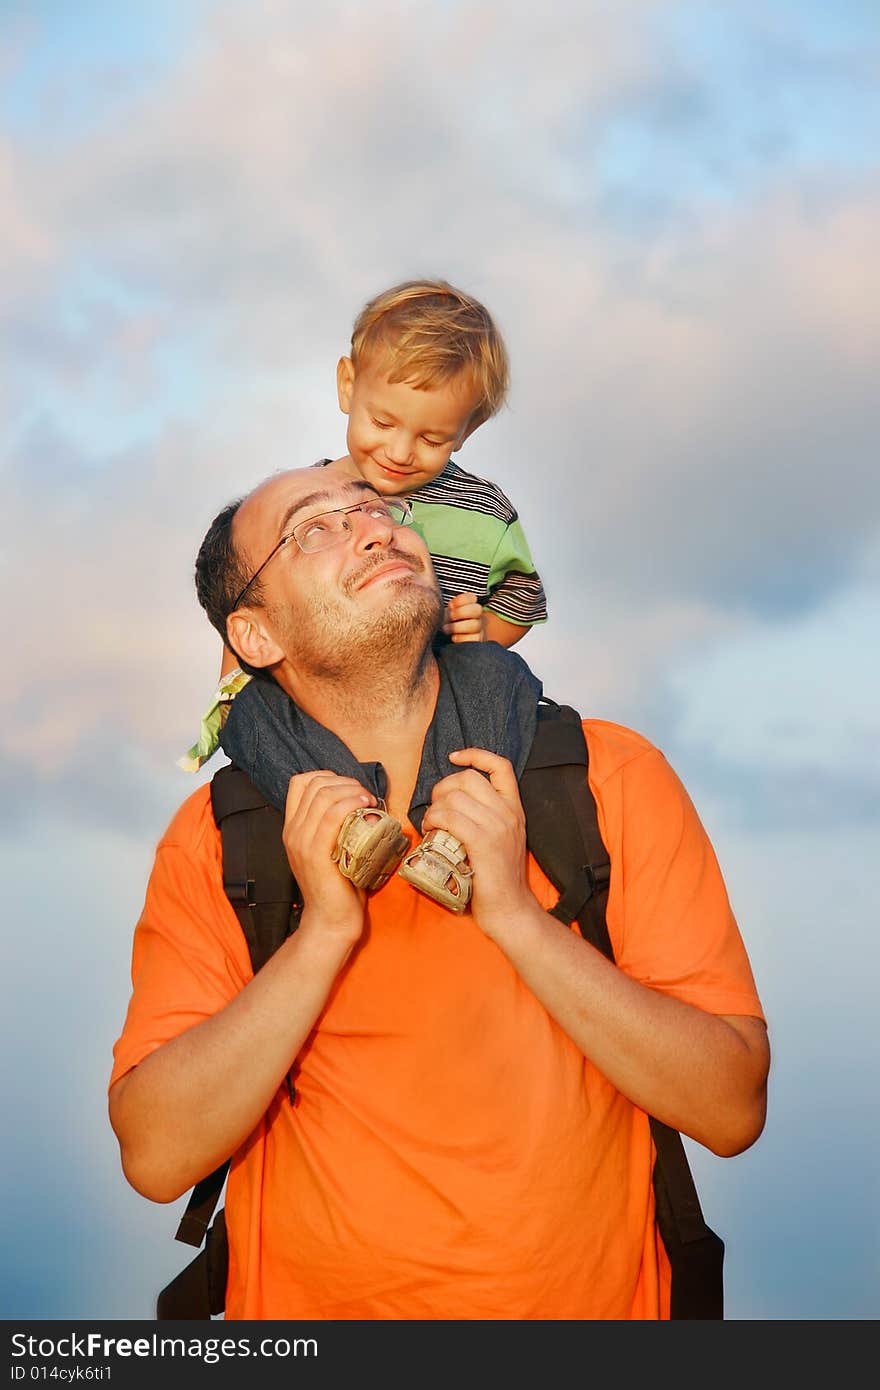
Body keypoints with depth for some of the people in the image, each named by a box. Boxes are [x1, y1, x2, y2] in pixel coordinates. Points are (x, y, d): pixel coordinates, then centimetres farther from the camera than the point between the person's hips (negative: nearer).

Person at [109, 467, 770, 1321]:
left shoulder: (612, 777, -3)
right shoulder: (212, 840, 0)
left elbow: (732, 1109, -8)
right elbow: (155, 1157, -9)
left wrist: (516, 914, -16)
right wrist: (325, 929, -16)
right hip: (311, 1305, 0)